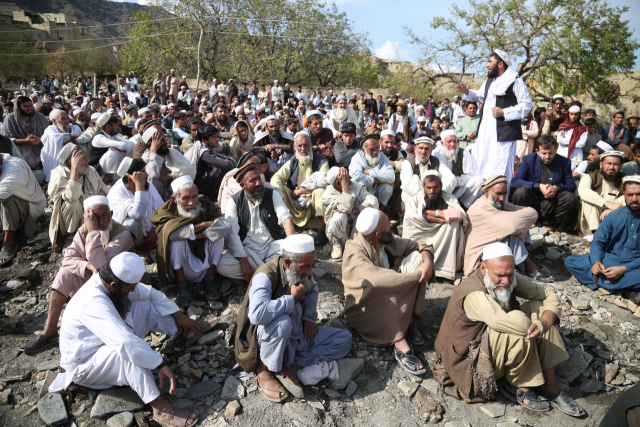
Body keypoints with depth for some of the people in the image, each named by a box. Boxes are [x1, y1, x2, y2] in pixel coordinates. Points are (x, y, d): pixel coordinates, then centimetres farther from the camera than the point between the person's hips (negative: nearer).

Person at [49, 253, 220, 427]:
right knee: (129, 351, -37)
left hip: (108, 344, 9)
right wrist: (161, 365, -41)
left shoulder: (115, 281, -12)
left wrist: (178, 315, 0)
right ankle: (161, 409, -33)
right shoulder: (92, 302, -37)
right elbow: (125, 343, -45)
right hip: (84, 365, -8)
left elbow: (150, 293, 2)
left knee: (145, 305, -2)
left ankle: (186, 331, 10)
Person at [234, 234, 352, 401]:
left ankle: (291, 367, -15)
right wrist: (293, 298, -31)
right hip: (266, 339, -7)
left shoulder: (301, 271, -3)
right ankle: (264, 371, -14)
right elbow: (257, 314, -44)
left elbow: (312, 289, 21)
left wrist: (310, 317, 4)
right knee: (282, 322, -41)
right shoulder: (266, 276, -26)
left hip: (298, 333, 8)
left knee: (344, 339, -3)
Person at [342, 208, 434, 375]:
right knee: (383, 288, -38)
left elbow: (419, 245, 2)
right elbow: (380, 279, -41)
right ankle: (400, 345, -30)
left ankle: (407, 322, -11)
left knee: (417, 257, -9)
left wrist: (427, 261, -21)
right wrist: (418, 274, -31)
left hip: (389, 304, 7)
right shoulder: (354, 253, -27)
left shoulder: (386, 241, -6)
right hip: (364, 311, -7)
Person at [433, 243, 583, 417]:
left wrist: (545, 321, -22)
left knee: (538, 308, -6)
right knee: (519, 332, -32)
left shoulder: (510, 279, -6)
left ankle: (550, 388, -4)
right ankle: (518, 387, -3)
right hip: (468, 363, -8)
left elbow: (549, 295, -3)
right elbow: (517, 324, -42)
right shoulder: (473, 294, -31)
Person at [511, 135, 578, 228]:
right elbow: (515, 181, -14)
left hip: (552, 201, 1)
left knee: (570, 197, -27)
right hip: (533, 199, -1)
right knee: (520, 192, -32)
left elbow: (572, 185, 2)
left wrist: (556, 188, -21)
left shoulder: (564, 162, 1)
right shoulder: (528, 159, -3)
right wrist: (538, 186, -24)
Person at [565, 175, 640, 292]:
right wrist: (596, 261, -15)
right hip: (609, 260, 5)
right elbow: (598, 241, 6)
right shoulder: (615, 216, 5)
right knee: (569, 261, -13)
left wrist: (624, 269, -25)